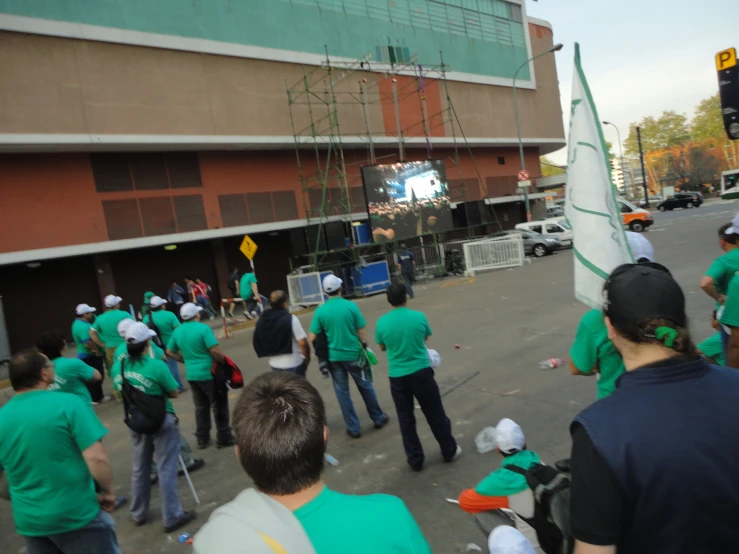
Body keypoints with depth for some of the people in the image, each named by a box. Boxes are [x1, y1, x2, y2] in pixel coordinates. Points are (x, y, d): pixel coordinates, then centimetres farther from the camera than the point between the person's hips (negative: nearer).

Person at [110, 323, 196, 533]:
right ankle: (172, 517, 12)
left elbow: (121, 392, 10)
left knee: (139, 468, 20)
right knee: (166, 469, 3)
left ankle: (139, 514, 34)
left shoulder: (118, 367, -5)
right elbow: (174, 393, -11)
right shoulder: (157, 366, -22)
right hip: (162, 421, -6)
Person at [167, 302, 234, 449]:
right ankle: (223, 438, 14)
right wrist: (224, 362, -8)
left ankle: (202, 439, 26)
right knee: (218, 406, 7)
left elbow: (170, 352, 12)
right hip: (209, 373, -6)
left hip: (191, 375, 6)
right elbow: (215, 351, -23)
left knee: (200, 407, 19)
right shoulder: (203, 328, -17)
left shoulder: (177, 331, 3)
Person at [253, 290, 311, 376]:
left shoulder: (262, 320, -1)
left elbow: (256, 342, 8)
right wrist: (307, 357, -2)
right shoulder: (291, 319, -18)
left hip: (274, 363, 6)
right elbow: (302, 342, -19)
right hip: (293, 363, -5)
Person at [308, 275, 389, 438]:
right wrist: (364, 345, 9)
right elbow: (361, 332, -8)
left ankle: (354, 428, 19)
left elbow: (312, 338, -8)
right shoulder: (351, 306, -12)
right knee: (365, 386, 17)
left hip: (334, 356, 1)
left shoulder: (320, 311, -9)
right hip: (353, 354, -1)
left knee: (342, 391, 12)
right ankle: (379, 418, 32)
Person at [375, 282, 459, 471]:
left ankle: (415, 460, 24)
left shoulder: (382, 323, -10)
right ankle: (450, 451, 31)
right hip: (421, 372, 0)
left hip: (397, 376, 0)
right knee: (435, 414, 16)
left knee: (406, 419, 14)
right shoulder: (418, 316, -10)